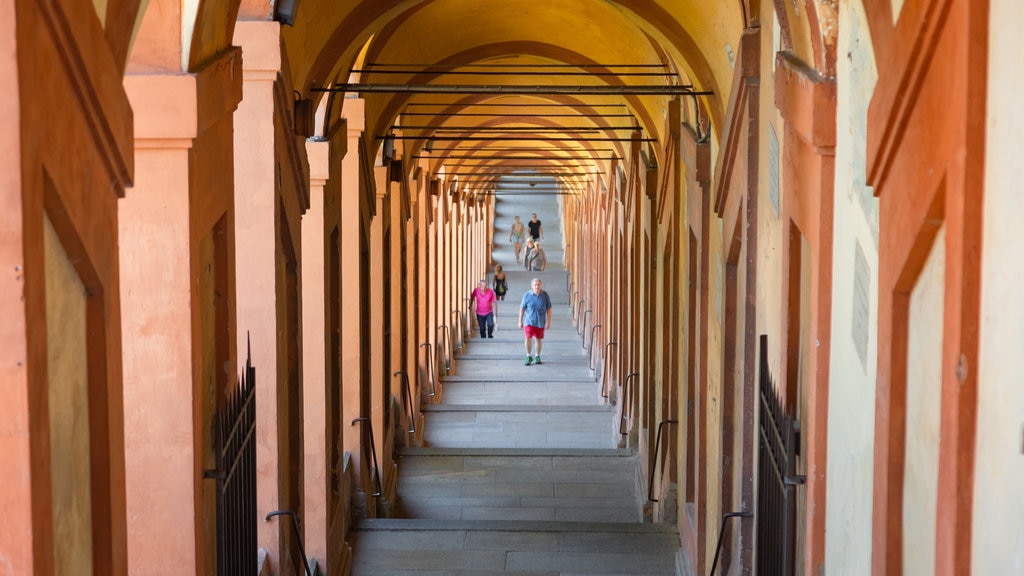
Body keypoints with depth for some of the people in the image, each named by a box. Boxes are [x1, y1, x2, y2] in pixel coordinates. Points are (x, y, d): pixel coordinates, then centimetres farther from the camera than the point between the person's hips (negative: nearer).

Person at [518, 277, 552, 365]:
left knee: (538, 339, 11)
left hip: (540, 322, 1)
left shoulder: (545, 295, -6)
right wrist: (520, 321, 0)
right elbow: (522, 308, -1)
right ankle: (529, 356, 8)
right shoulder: (527, 295, -9)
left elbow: (549, 309, 1)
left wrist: (548, 321, -3)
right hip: (529, 321, -1)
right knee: (528, 338, -11)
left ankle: (537, 357, 29)